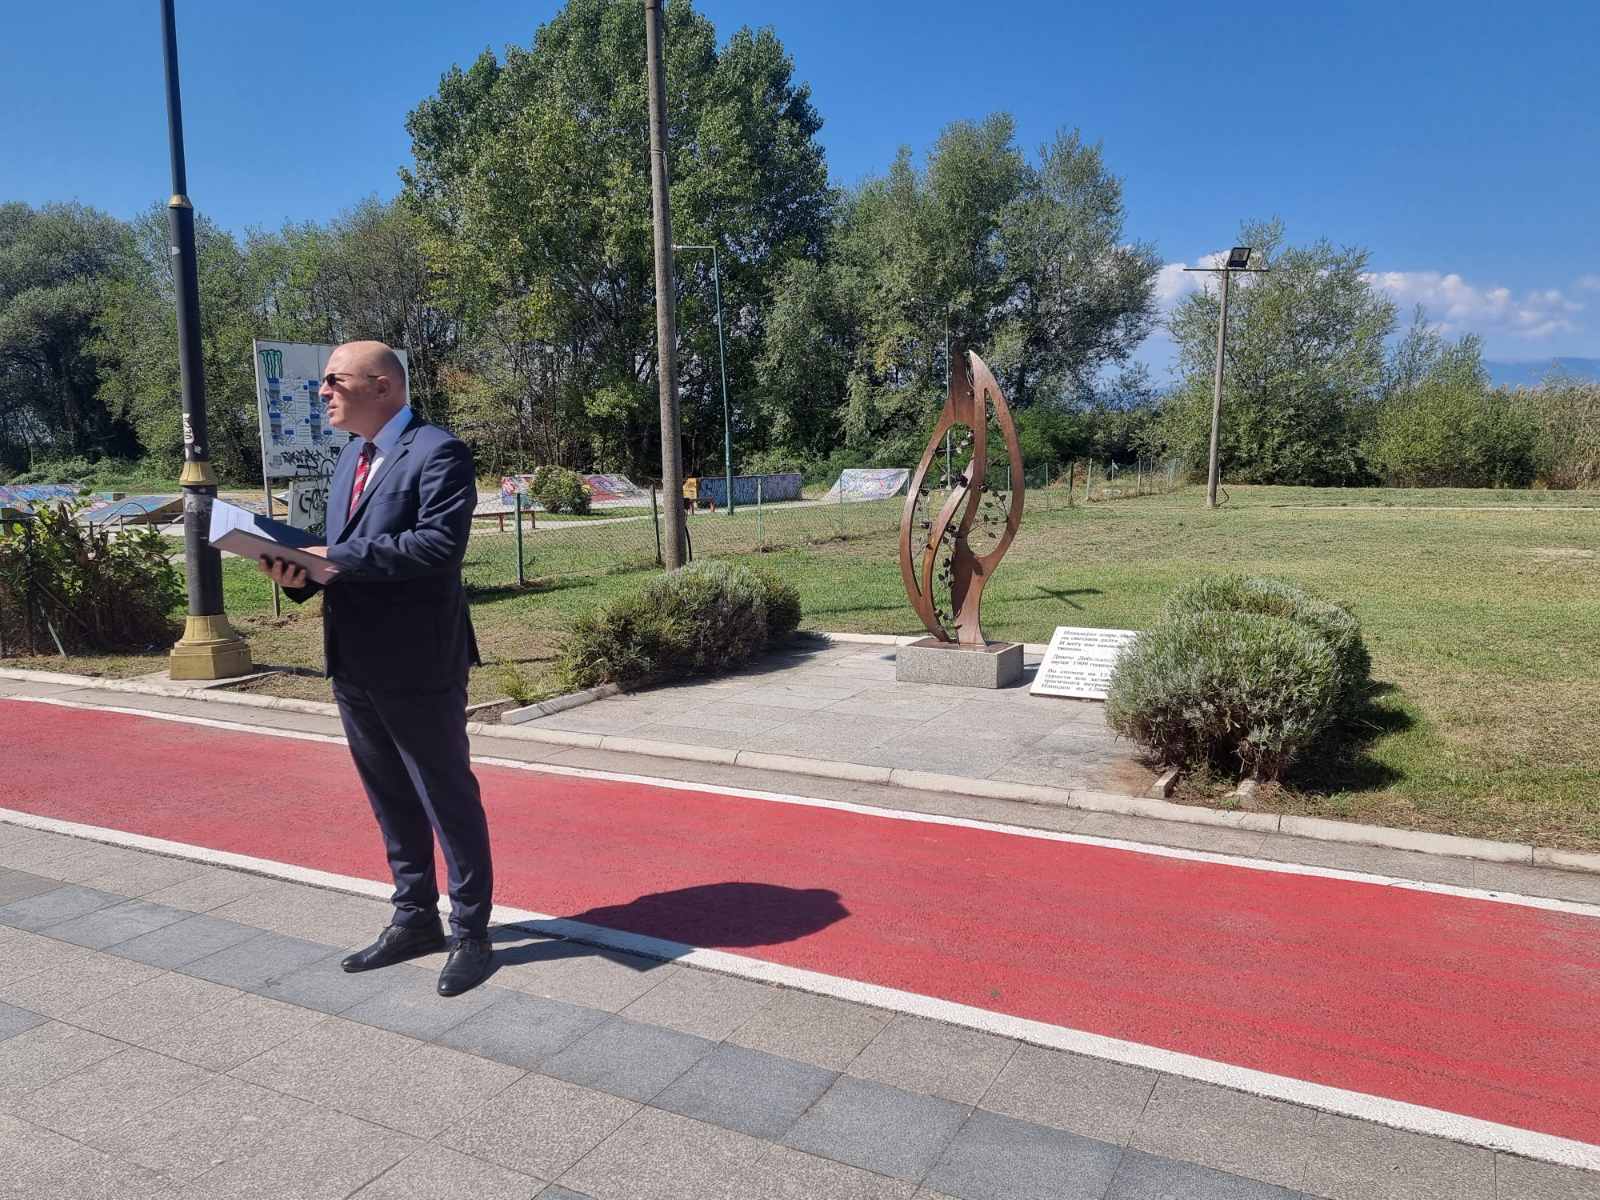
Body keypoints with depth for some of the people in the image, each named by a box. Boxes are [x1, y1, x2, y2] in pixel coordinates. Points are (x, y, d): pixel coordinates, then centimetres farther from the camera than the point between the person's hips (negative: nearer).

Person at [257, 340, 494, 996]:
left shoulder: (438, 452, -12)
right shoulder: (351, 457, 16)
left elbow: (440, 543, -24)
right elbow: (341, 551, 18)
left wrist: (338, 556, -23)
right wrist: (301, 571, -3)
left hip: (417, 666, -9)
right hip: (354, 664, 9)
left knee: (448, 799, 4)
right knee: (391, 802, 18)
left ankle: (470, 933, 18)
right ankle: (415, 920, 34)